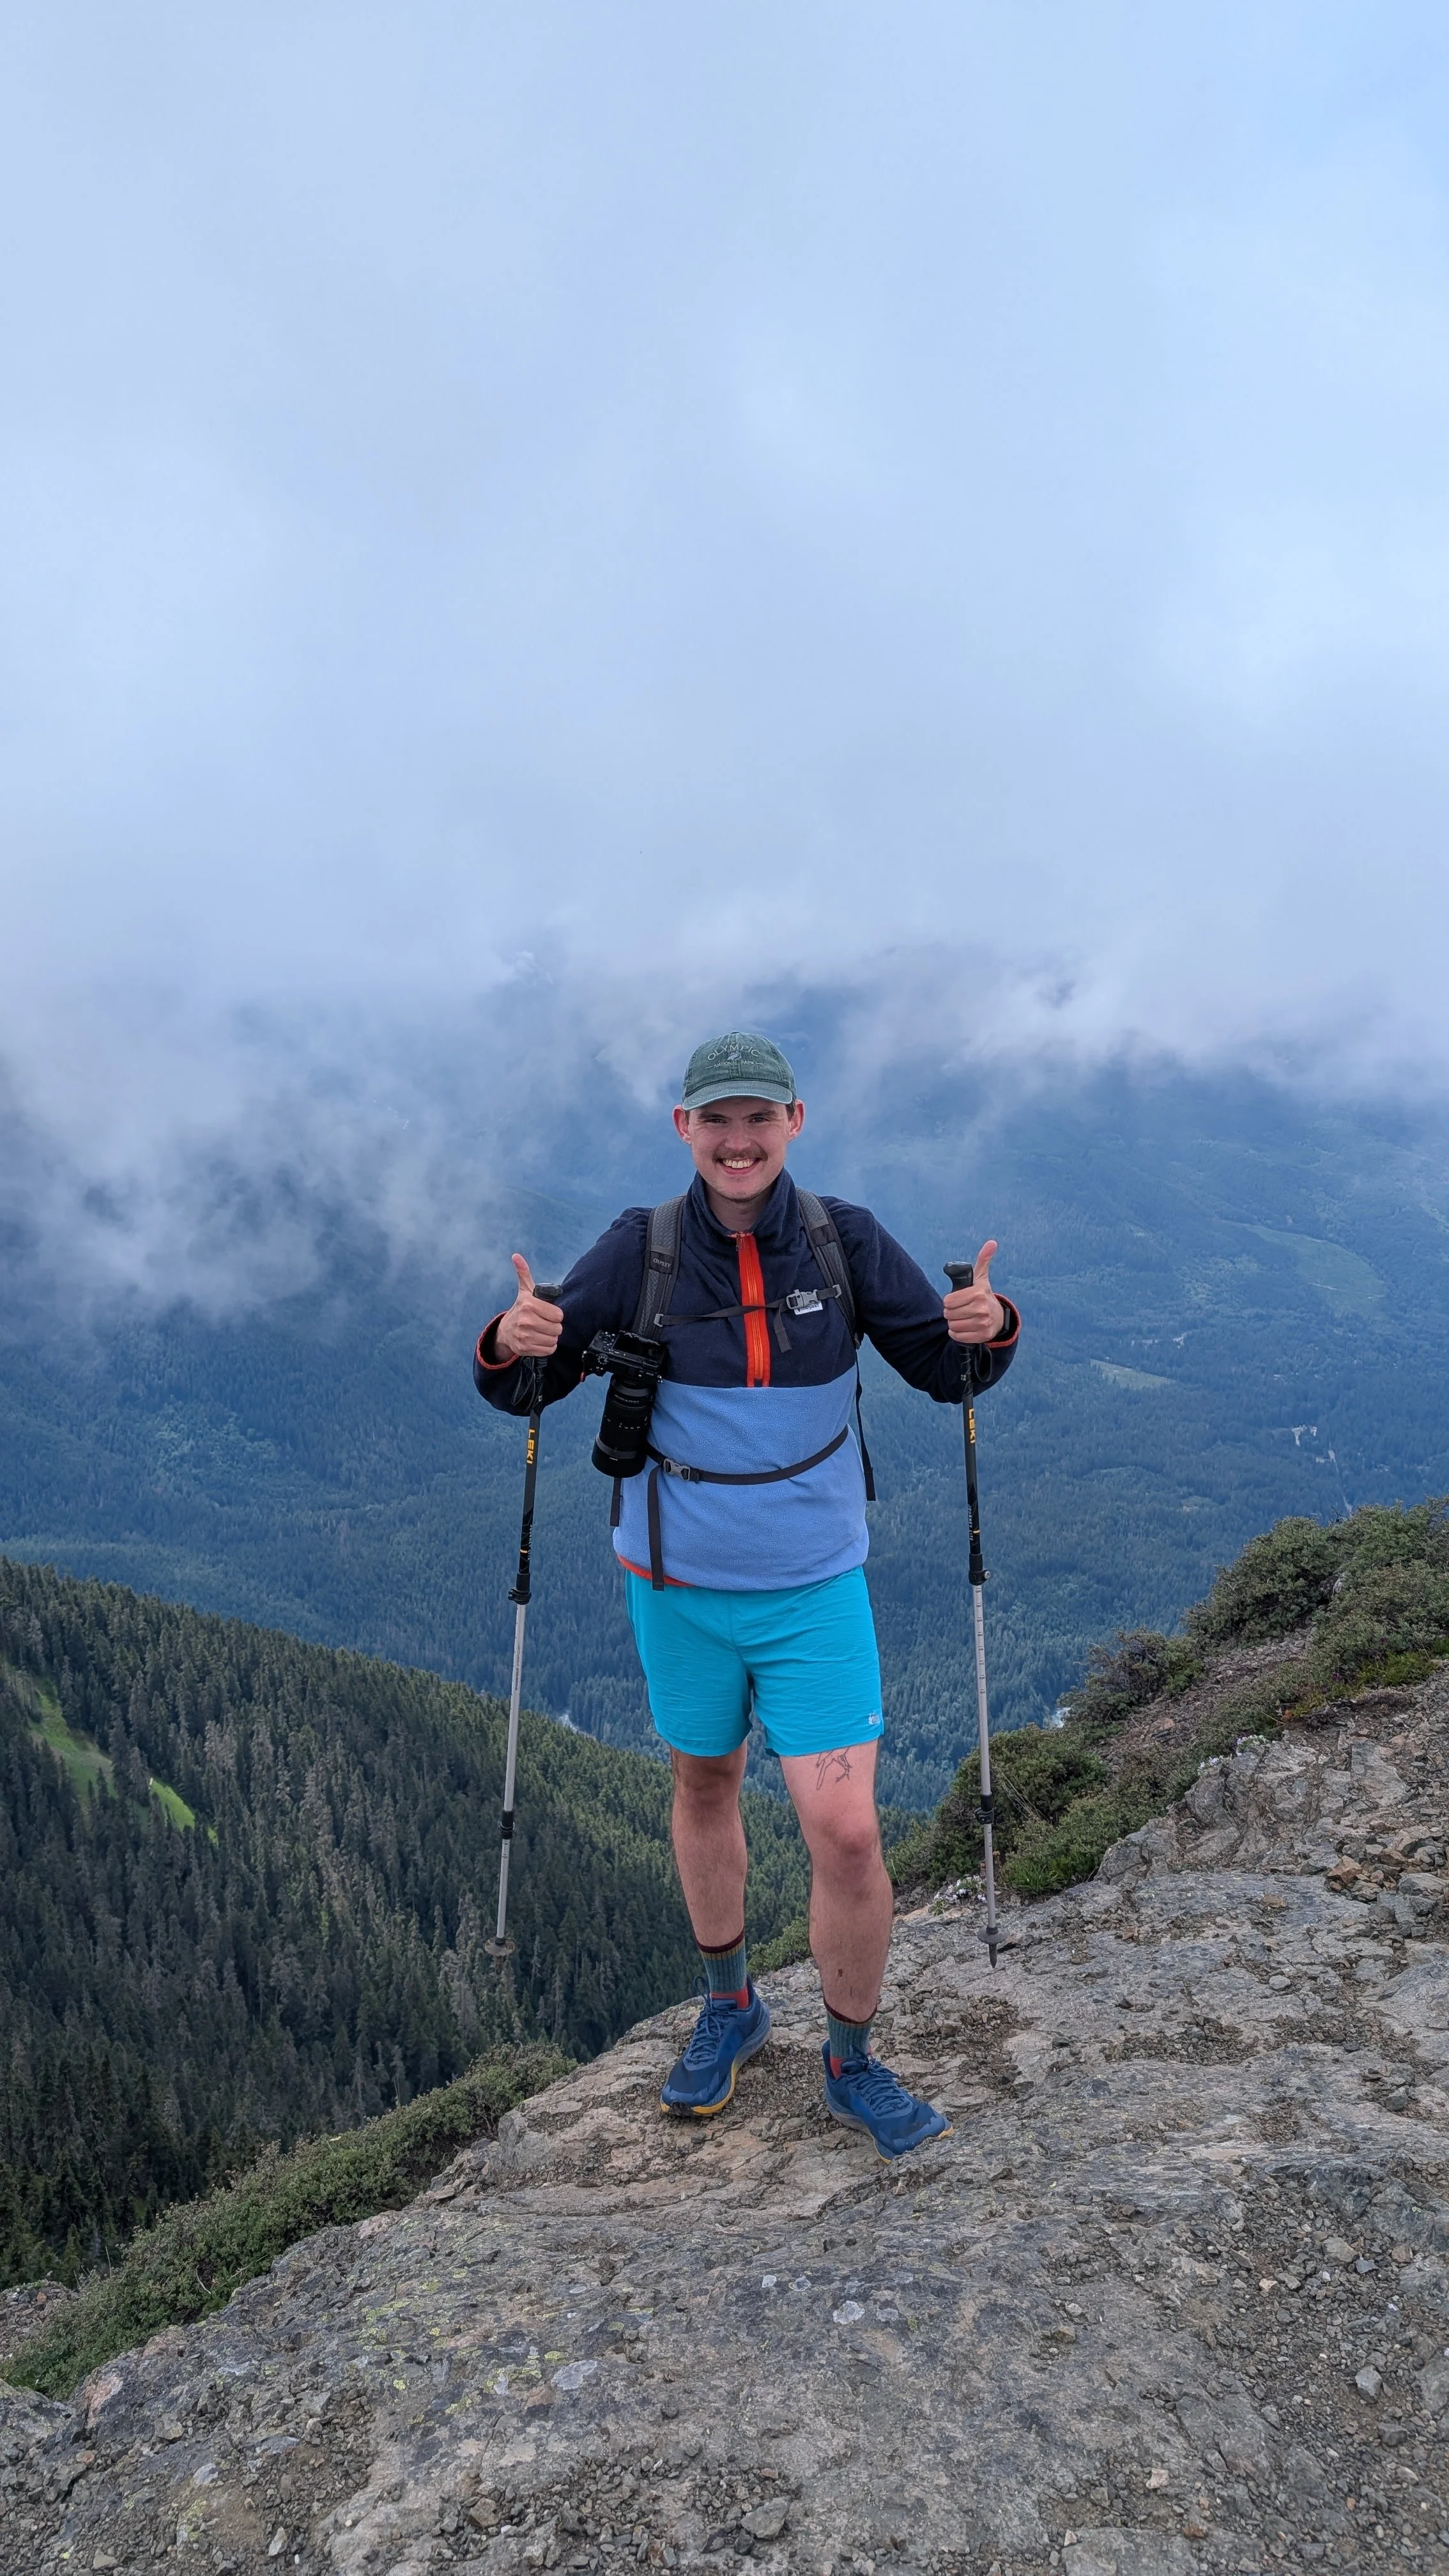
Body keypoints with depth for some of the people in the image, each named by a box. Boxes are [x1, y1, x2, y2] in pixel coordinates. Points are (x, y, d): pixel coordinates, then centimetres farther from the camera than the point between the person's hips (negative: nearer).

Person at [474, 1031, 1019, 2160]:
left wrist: (988, 1327, -22)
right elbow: (528, 1386, -5)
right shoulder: (639, 1250, -9)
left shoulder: (846, 1241, -8)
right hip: (679, 1585, 1)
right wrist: (509, 1347, -28)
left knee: (847, 1832, -4)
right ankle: (730, 2005, 45)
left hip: (817, 1585, -1)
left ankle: (853, 2063, 22)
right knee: (705, 1785, 20)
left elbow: (947, 1370, 0)